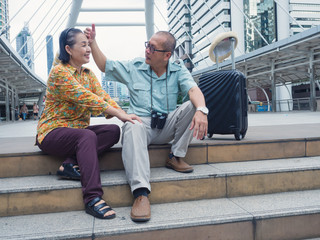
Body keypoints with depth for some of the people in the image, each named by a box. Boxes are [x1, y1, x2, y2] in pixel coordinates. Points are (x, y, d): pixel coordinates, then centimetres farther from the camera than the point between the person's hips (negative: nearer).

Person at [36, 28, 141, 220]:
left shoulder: (88, 74, 11)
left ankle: (72, 164, -20)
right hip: (52, 132, -7)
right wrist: (120, 114, -33)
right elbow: (87, 98, -26)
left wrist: (123, 113, -21)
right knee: (88, 136, -36)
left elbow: (103, 96, -2)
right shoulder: (59, 72, -14)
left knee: (113, 131, -16)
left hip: (77, 130, 7)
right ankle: (93, 198, -38)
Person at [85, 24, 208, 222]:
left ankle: (175, 157, -13)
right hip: (141, 122, -1)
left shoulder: (178, 70, 6)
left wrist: (201, 110, -33)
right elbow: (105, 65, 15)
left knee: (193, 105, -21)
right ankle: (141, 193, -50)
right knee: (133, 128, -38)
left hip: (168, 127, 2)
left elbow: (193, 89, -12)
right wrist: (93, 42, 6)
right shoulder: (133, 67, 9)